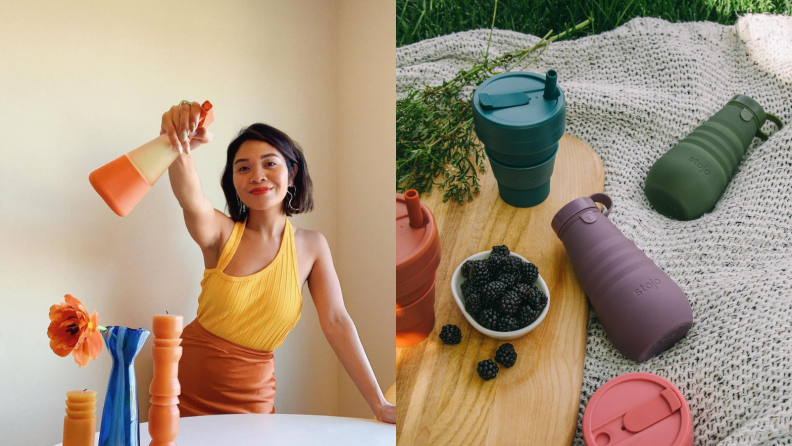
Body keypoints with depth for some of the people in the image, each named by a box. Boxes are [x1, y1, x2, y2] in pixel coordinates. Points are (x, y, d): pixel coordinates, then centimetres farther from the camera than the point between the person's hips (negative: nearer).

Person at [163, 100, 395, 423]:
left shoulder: (311, 246, -4)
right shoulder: (221, 233, -10)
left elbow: (337, 323, -8)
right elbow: (190, 197, -33)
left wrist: (380, 405, -14)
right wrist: (181, 147, -56)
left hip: (253, 396, 1)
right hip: (188, 386, -1)